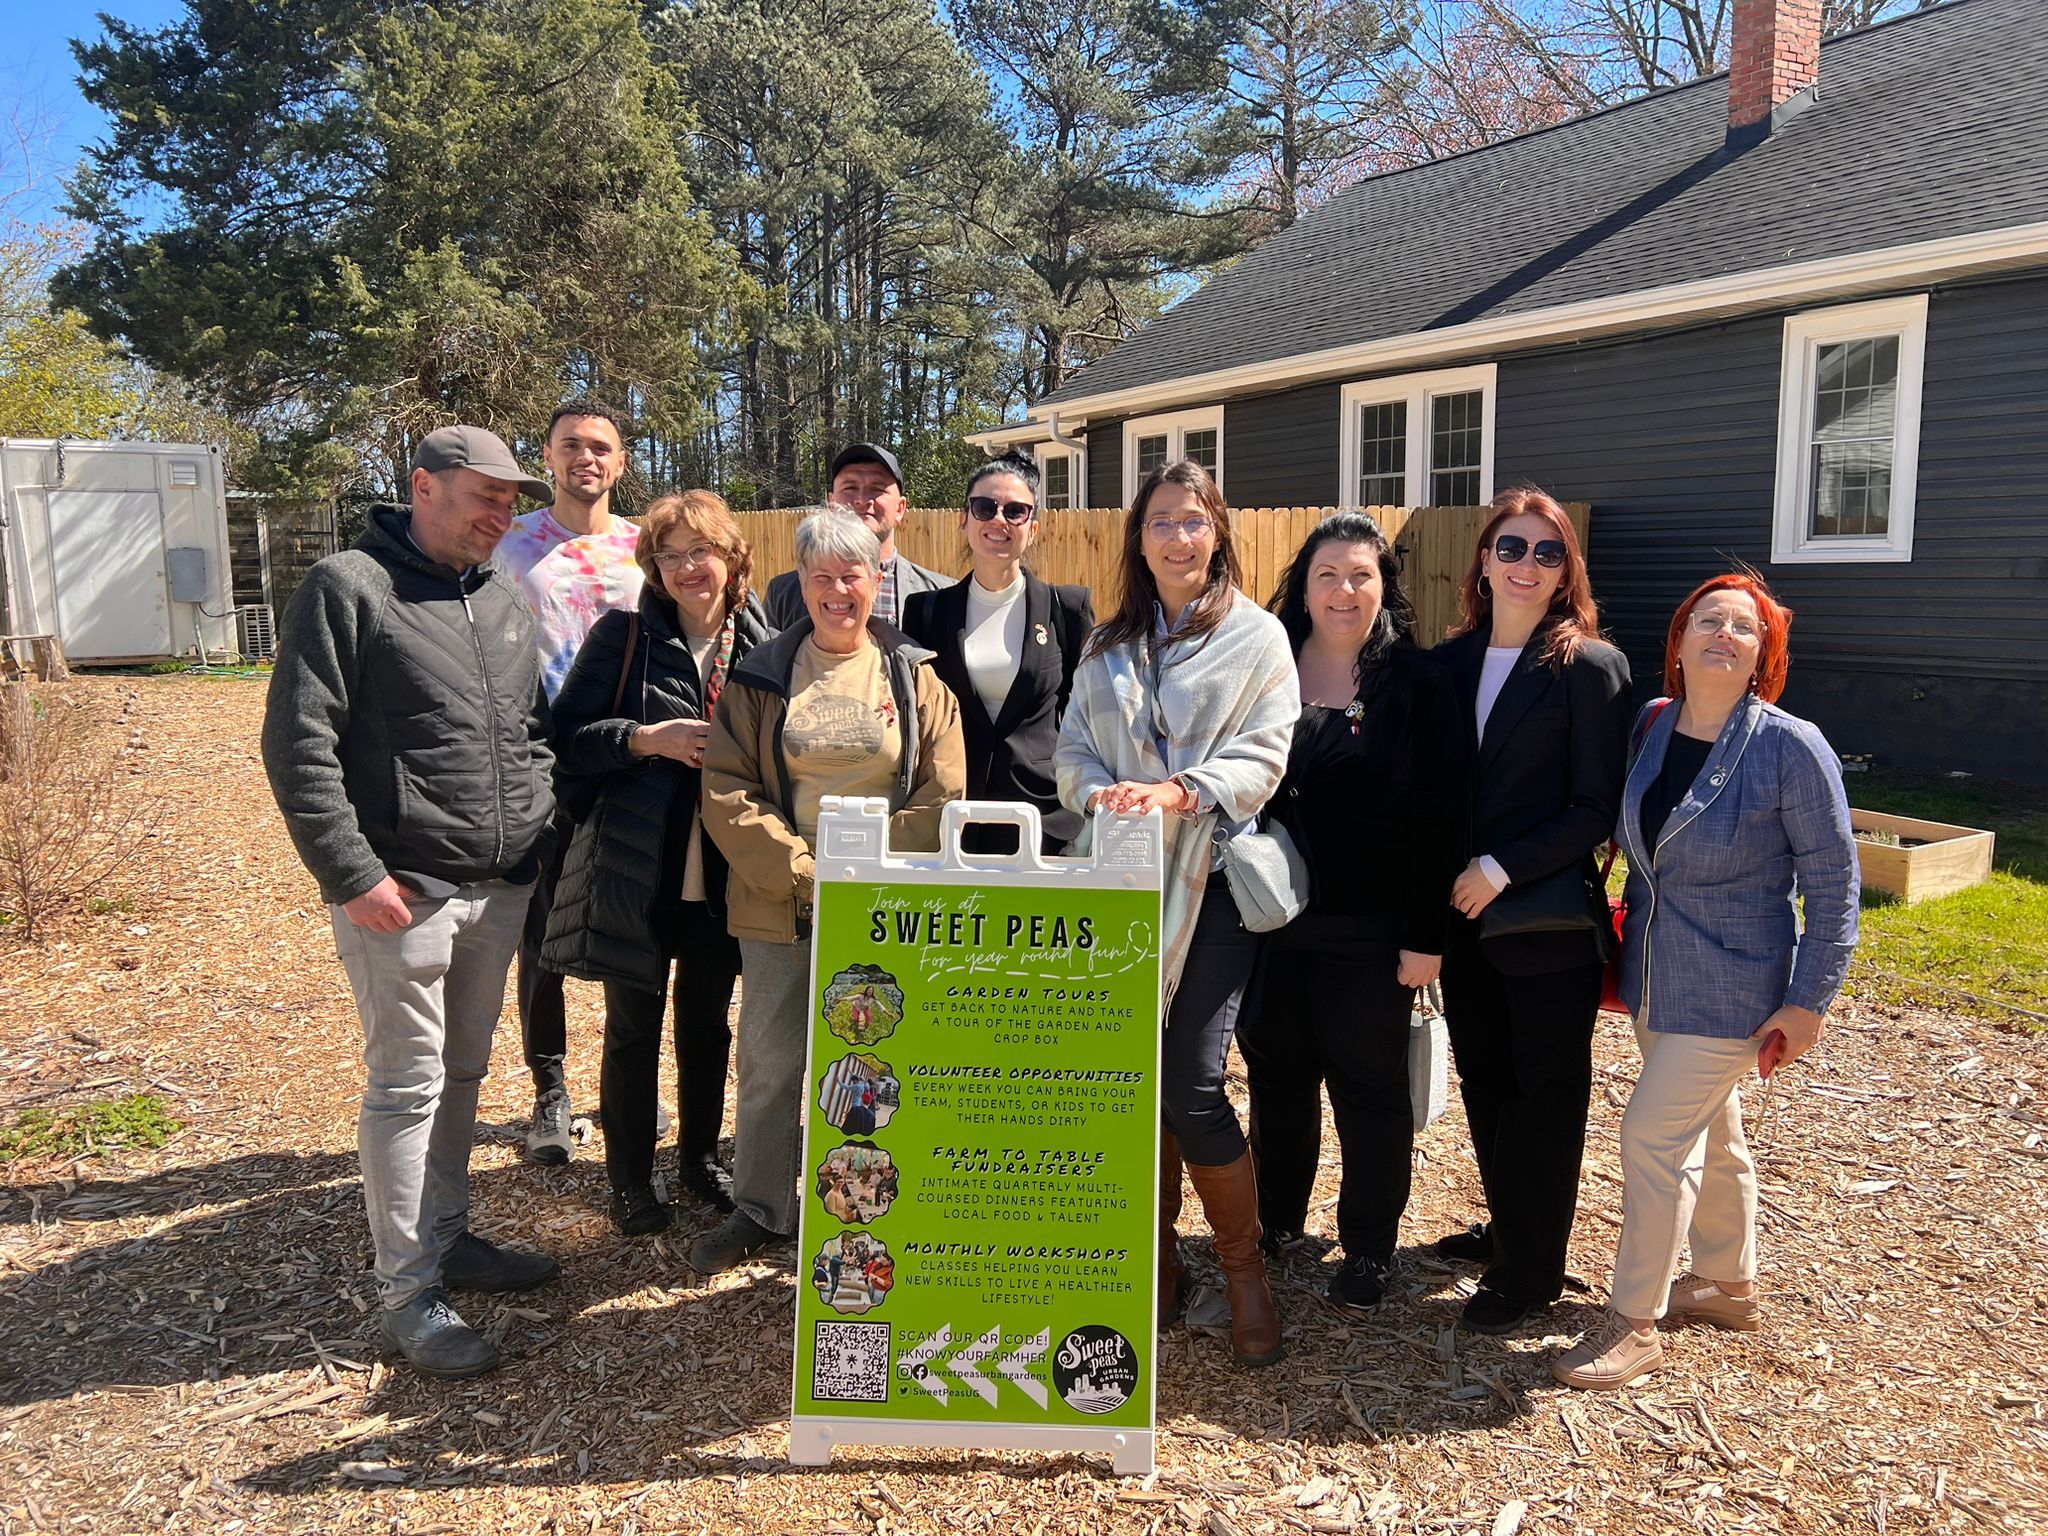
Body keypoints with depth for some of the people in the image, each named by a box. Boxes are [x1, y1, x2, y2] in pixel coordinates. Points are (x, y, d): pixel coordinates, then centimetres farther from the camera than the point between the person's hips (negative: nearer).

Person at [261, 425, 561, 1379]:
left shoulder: (503, 600, 12)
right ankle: (407, 1291, 12)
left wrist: (538, 830, 11)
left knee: (462, 1072, 17)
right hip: (403, 893, -7)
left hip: (501, 889, 7)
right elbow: (298, 746, -13)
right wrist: (352, 873, -17)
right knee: (407, 1084, 1)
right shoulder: (348, 587, -9)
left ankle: (446, 1237, 33)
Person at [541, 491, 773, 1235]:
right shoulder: (622, 636, -5)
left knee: (708, 1022, 17)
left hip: (721, 874, 3)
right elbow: (567, 738, -8)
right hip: (636, 867, -2)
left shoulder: (760, 644, 1)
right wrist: (646, 738, -21)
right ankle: (630, 1175, 26)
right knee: (633, 1027, 10)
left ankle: (699, 1154, 36)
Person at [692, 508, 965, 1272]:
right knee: (769, 1064, 8)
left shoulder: (914, 677, 4)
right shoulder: (760, 677, 5)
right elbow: (727, 793, -2)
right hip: (779, 907, 1)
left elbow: (941, 797, -2)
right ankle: (759, 1209, 26)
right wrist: (805, 873, -13)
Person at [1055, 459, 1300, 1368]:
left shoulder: (1257, 637, 3)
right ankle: (1157, 1258, 26)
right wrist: (1100, 794, -13)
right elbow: (1072, 751, 9)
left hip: (1210, 882, -4)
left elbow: (1262, 756, -6)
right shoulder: (1107, 645, 15)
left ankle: (1244, 1269, 13)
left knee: (1192, 1088, -9)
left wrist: (1181, 793, -22)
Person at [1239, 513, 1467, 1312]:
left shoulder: (1418, 681, -5)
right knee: (1276, 1075, 16)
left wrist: (1426, 936, -11)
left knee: (1369, 1087, 9)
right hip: (1271, 919, 3)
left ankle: (1368, 1250, 25)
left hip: (1369, 931, -3)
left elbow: (1439, 815, -7)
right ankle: (1273, 1222, 35)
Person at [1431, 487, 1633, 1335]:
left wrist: (1503, 868, -17)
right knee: (1484, 1082, 17)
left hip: (1548, 922, -5)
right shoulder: (1451, 660, 6)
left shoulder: (1590, 666, -9)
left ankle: (1531, 1271, 20)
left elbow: (1597, 809, -12)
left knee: (1544, 1094, 7)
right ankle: (1507, 1228, 37)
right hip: (1465, 915, 5)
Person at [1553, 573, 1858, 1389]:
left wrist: (1810, 999, -12)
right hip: (1653, 976, 6)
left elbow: (1833, 883, -12)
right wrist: (1624, 939, 9)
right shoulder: (1651, 726, -2)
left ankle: (1635, 1323, 10)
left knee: (1654, 1135, -6)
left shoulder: (1791, 749, -17)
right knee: (1709, 1136, 20)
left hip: (1732, 989, -6)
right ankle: (1729, 1284, 40)